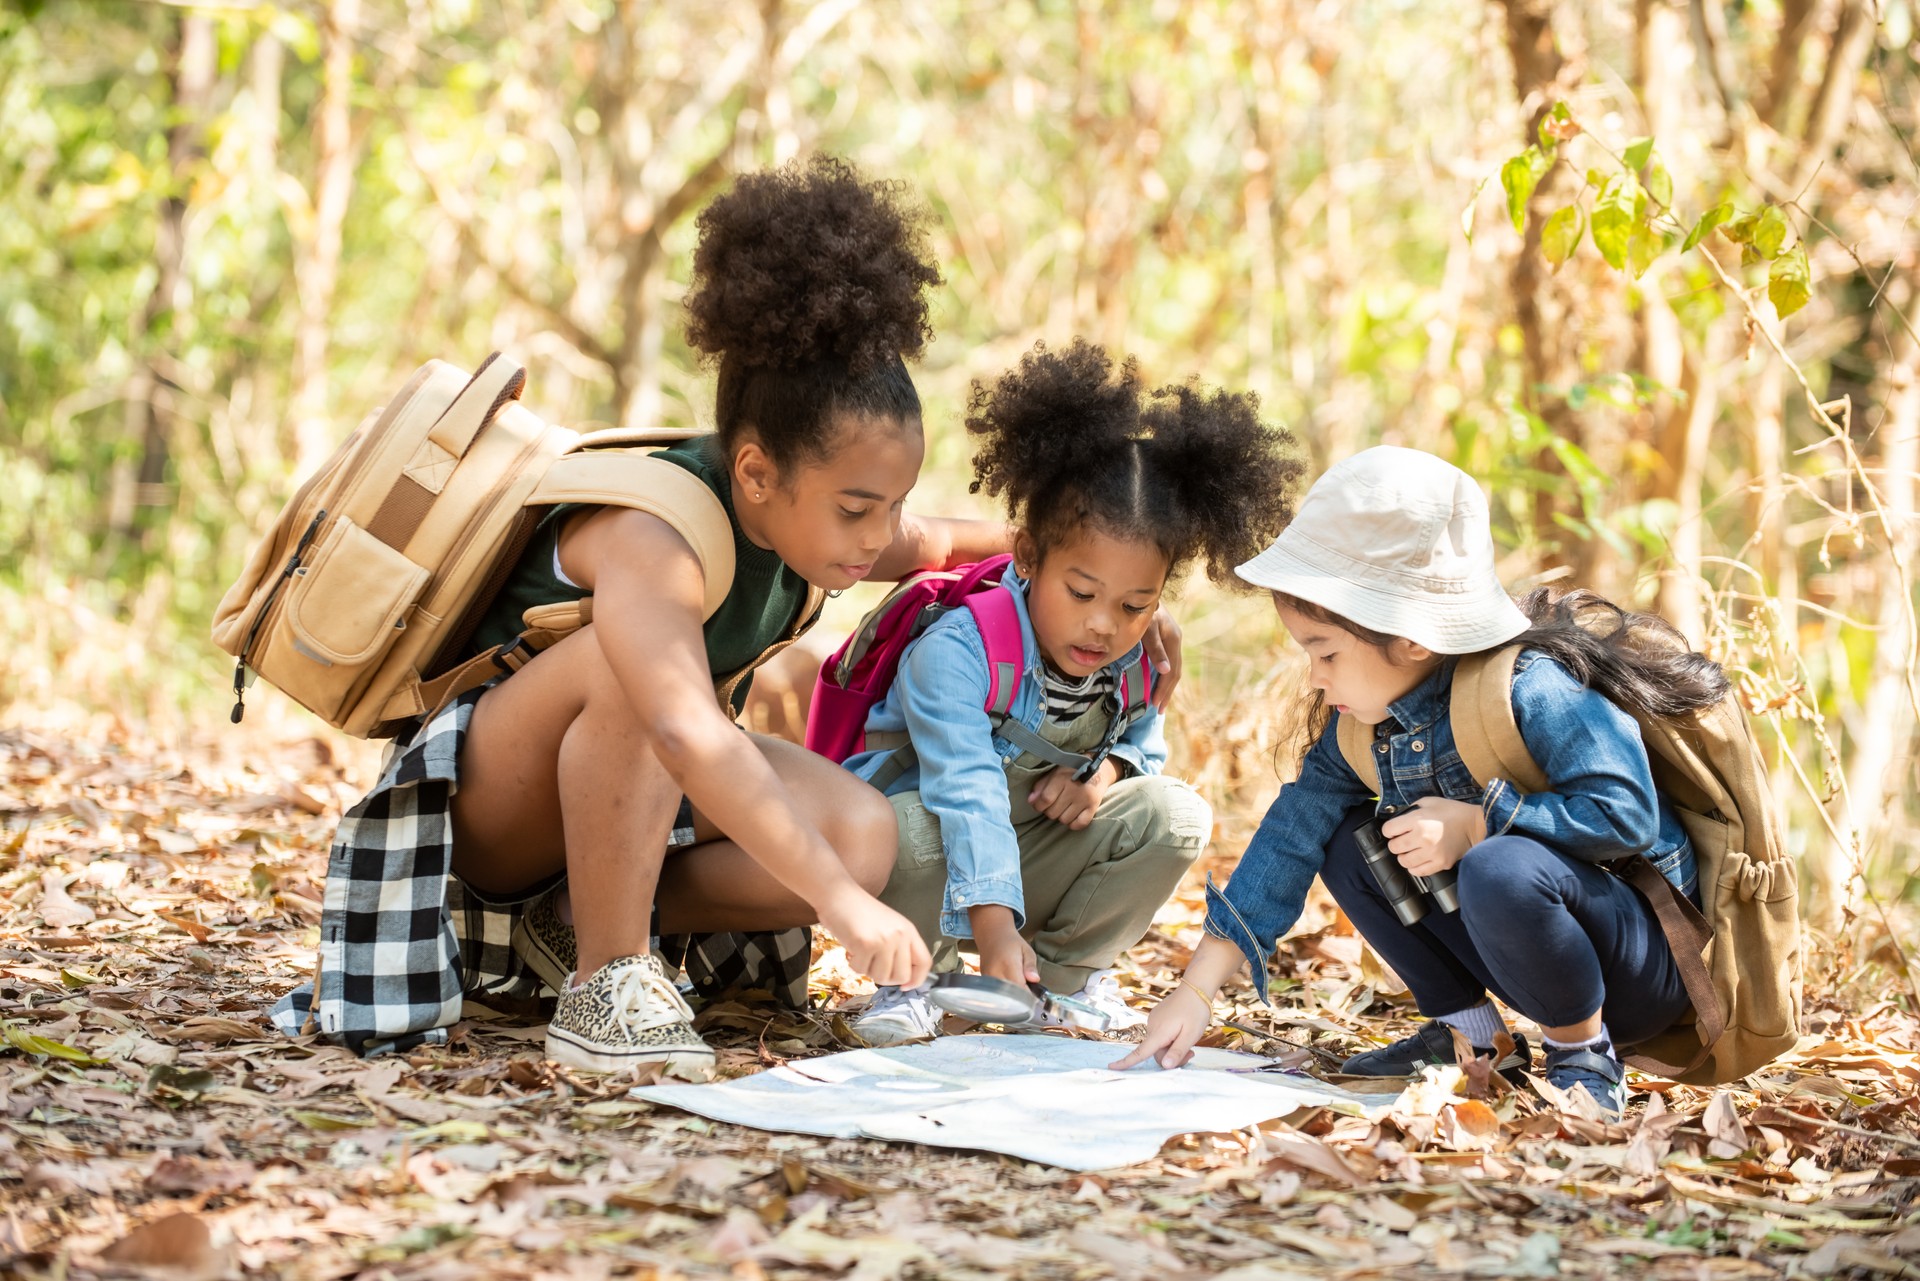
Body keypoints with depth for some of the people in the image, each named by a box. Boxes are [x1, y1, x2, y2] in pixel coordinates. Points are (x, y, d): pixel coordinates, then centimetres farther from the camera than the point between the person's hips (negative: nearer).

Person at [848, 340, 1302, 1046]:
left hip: (1043, 847, 5)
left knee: (1174, 815, -15)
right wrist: (993, 925, -51)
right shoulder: (957, 648, -29)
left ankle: (1069, 968, 4)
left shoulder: (1134, 665, -8)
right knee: (910, 828, -40)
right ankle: (915, 976, -8)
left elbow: (1144, 741, 12)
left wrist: (1109, 769, -15)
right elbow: (969, 791, -40)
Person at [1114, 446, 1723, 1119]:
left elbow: (1624, 813, -30)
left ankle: (1584, 1051, -12)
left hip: (1648, 961, -8)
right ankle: (1470, 1032, 5)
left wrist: (1477, 824, -29)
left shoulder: (1536, 691, -24)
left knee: (1502, 869, -37)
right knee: (1350, 842, 1)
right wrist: (1196, 990, -2)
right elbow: (1292, 835, 1)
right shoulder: (1367, 718, 0)